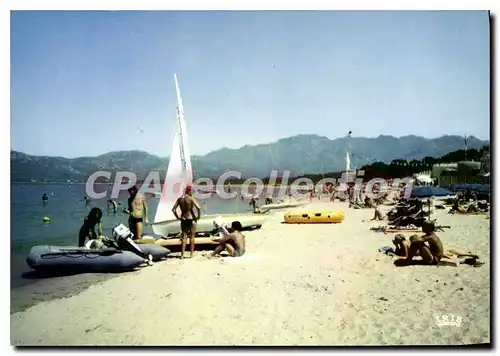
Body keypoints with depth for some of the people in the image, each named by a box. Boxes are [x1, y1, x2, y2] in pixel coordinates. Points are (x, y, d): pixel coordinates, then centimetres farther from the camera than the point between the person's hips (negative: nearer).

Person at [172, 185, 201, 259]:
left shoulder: (180, 199, 3)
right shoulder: (191, 198, -11)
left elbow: (173, 209, 4)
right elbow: (199, 208, -22)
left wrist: (177, 217, 10)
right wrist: (198, 216, -8)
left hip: (183, 220, 4)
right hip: (191, 220, -4)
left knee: (184, 237, 10)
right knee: (192, 237, 9)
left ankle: (182, 254, 5)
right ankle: (191, 254, 13)